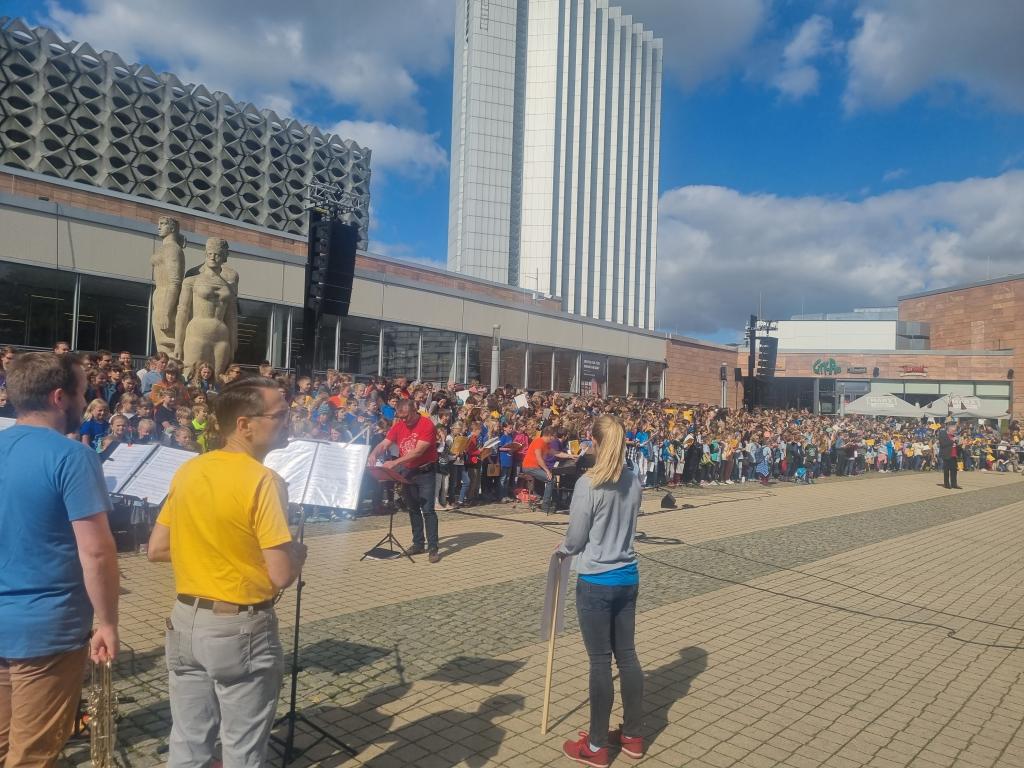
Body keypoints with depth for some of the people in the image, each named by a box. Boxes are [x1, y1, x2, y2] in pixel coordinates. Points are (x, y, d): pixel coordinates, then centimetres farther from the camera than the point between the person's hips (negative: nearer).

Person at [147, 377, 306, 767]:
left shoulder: (187, 471, 2)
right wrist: (299, 550, -2)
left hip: (186, 621, 7)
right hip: (240, 630, -7)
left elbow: (156, 549, 9)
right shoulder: (263, 480, -20)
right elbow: (282, 574, -22)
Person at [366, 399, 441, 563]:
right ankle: (418, 544, 21)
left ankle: (433, 548, -7)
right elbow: (384, 444, -3)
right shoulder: (398, 426, 2)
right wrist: (374, 454, -26)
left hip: (425, 472, -6)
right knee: (413, 509, 12)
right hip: (407, 472, 6)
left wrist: (395, 463, -29)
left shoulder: (427, 425, -17)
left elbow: (418, 451, -24)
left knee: (428, 510, -10)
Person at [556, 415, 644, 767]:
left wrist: (561, 549, 10)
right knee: (627, 655, 16)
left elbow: (576, 539, -10)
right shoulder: (634, 483, 2)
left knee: (600, 661, 4)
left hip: (596, 582, -6)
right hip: (628, 577, 6)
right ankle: (632, 736, 30)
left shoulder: (588, 484, -17)